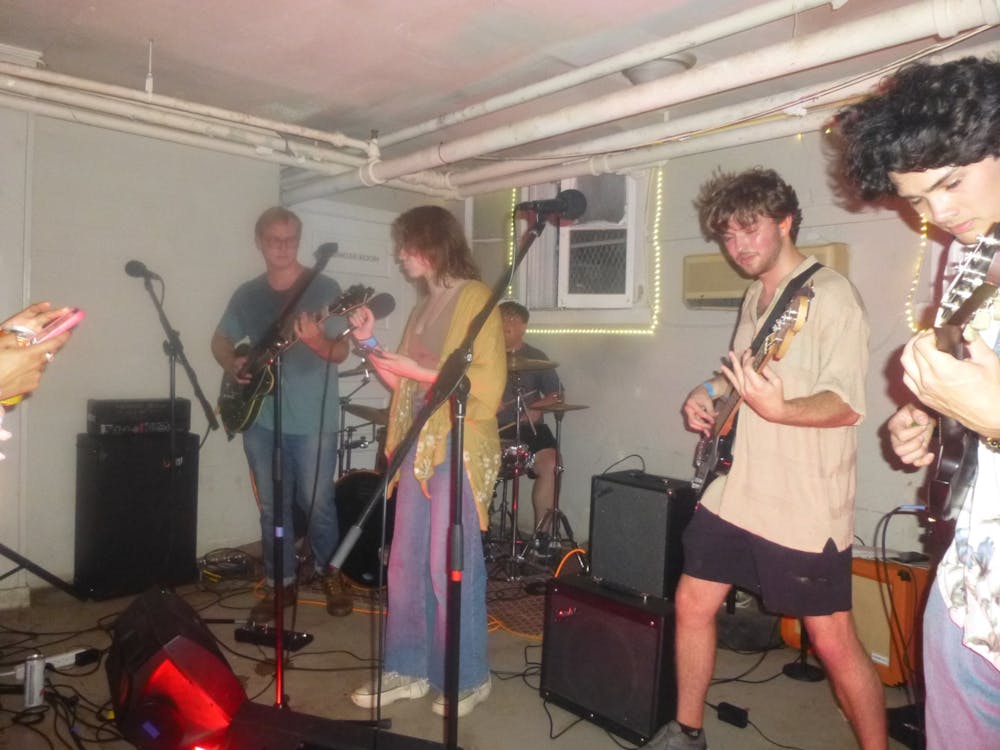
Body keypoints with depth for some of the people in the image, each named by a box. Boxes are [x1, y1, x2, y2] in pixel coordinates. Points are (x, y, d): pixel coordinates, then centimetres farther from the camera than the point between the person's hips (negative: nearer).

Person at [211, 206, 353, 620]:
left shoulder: (324, 288, -5)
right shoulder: (247, 294, 8)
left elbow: (341, 352, -10)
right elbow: (220, 339, 20)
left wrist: (319, 342, -32)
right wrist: (232, 364, -1)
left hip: (313, 420, -4)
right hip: (260, 419, 4)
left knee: (317, 502, 2)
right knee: (271, 507, 11)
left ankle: (329, 573, 25)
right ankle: (281, 583, 26)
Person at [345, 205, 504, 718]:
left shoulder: (475, 298, -6)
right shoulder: (423, 308, 17)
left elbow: (487, 383, -15)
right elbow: (404, 384, 16)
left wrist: (418, 371, -16)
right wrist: (371, 344, 6)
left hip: (460, 448, -8)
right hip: (418, 446, 8)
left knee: (450, 569, -1)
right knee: (405, 564, 11)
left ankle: (467, 679, 16)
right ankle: (408, 670, 24)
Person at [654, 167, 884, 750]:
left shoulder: (830, 294, -12)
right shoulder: (756, 297, 13)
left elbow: (848, 405, -20)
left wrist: (777, 409, -38)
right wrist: (711, 393, 6)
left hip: (806, 506, -8)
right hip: (736, 494, 8)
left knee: (833, 640, 3)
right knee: (693, 605, 12)